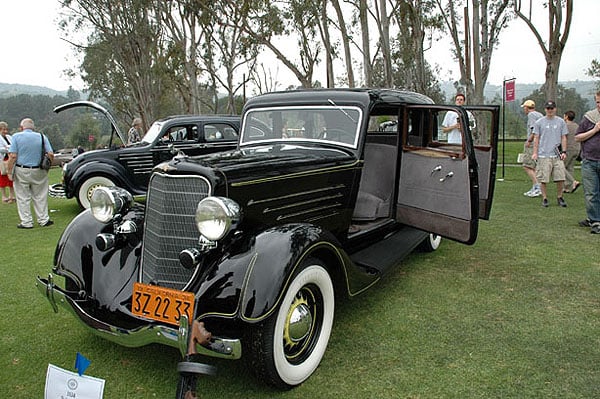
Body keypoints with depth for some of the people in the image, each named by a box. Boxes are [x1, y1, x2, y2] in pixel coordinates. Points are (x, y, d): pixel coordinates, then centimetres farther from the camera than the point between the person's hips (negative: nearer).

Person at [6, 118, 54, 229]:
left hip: (21, 171, -2)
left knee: (23, 198, 7)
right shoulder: (42, 136, 2)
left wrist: (10, 172, -4)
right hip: (38, 172, 2)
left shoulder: (16, 137, -4)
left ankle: (26, 222, 11)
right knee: (40, 197, 13)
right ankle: (43, 220, 17)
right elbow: (51, 154, -5)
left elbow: (12, 156, -10)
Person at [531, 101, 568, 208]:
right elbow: (536, 138, 6)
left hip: (557, 155, 2)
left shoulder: (561, 122, 11)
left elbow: (563, 138, 12)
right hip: (543, 155, -1)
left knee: (561, 178, -2)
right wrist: (535, 153, -1)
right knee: (543, 179, -1)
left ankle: (559, 197, 14)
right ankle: (544, 198, 11)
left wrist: (564, 152, 3)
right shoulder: (539, 122, 6)